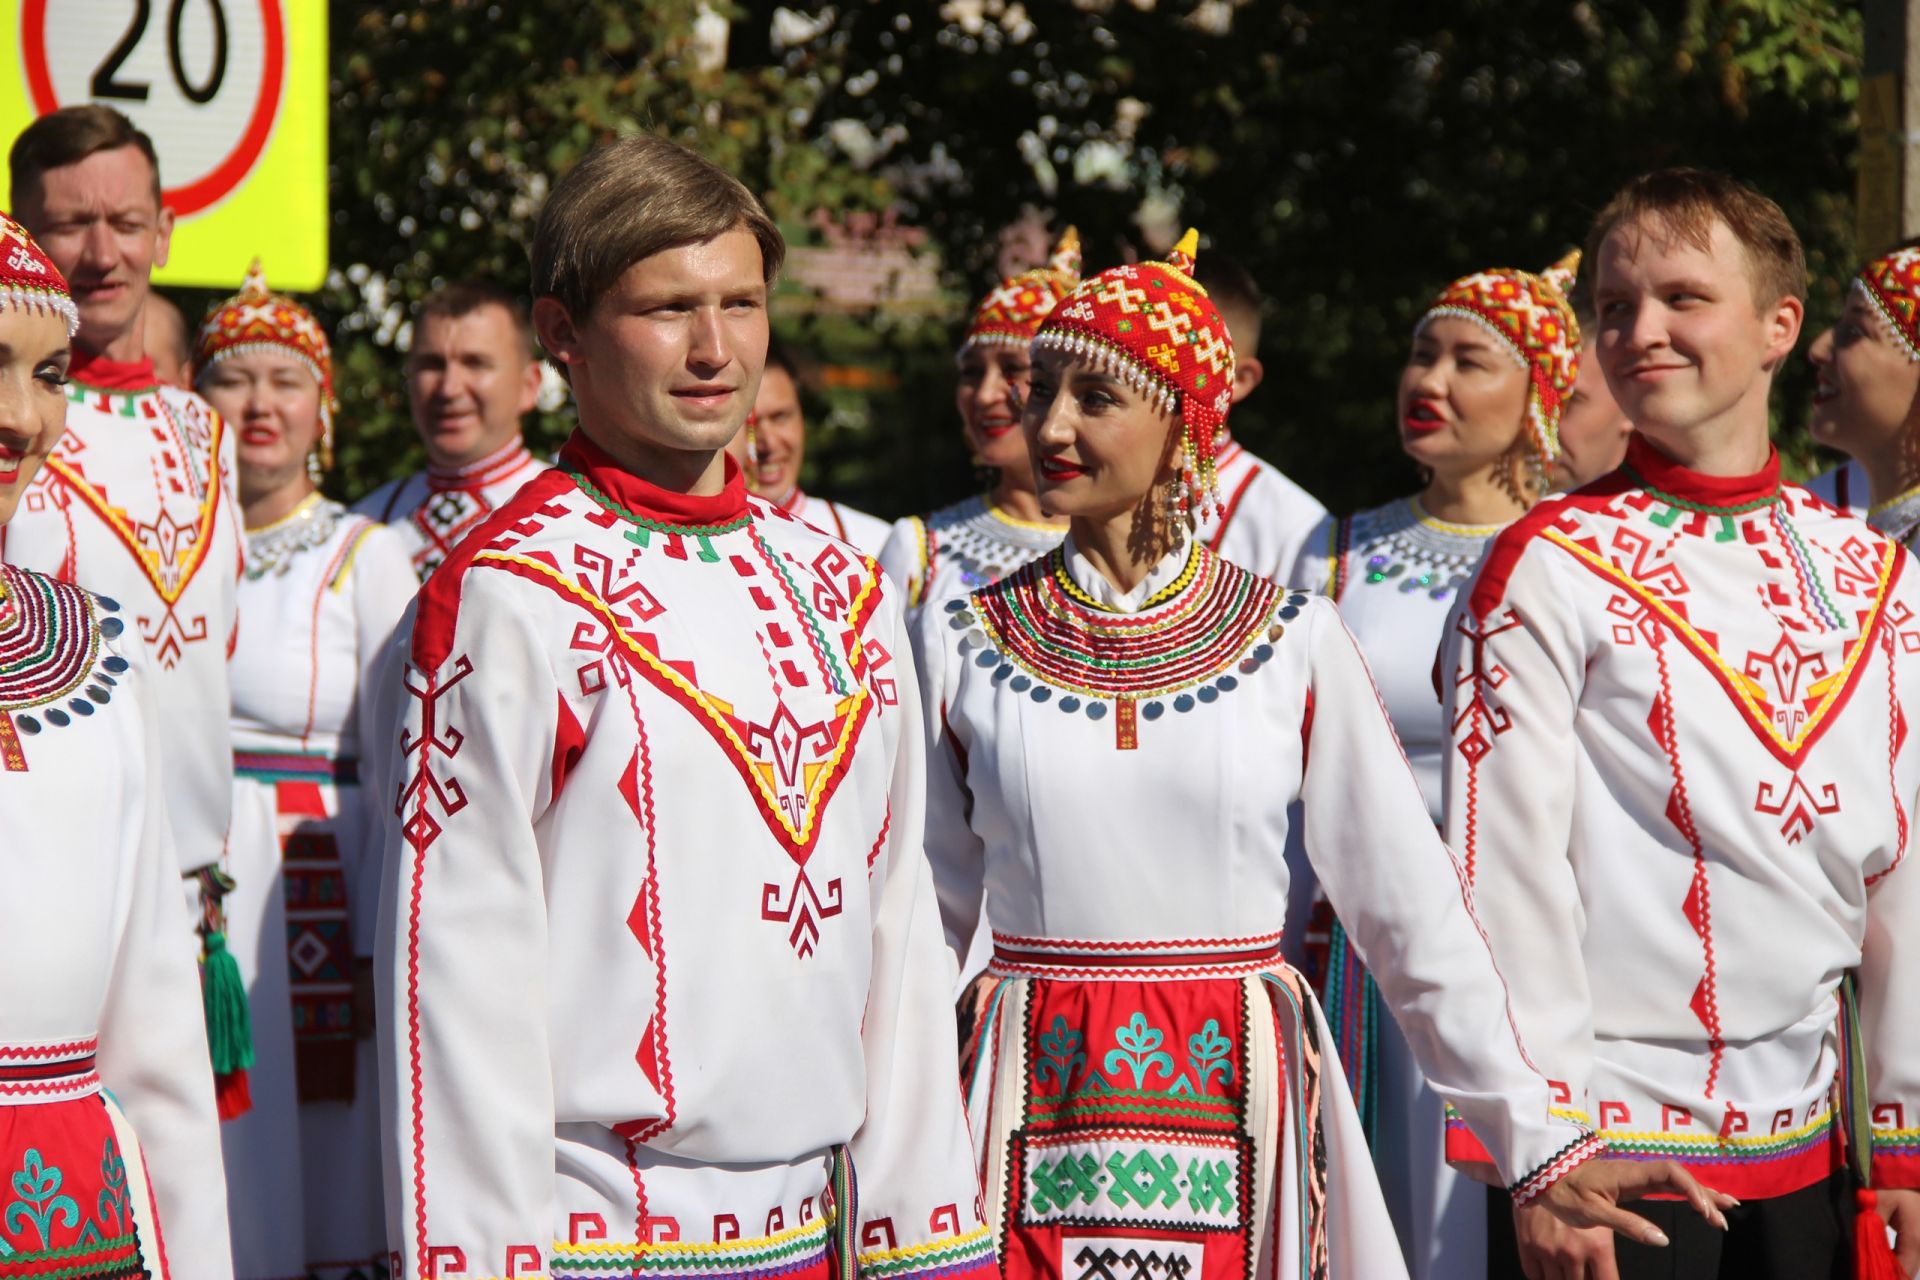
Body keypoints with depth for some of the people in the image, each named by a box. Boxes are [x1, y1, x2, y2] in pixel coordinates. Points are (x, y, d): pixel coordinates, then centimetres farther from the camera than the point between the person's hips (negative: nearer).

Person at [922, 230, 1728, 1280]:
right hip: (1033, 1112, 0)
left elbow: (1413, 908, 0)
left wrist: (1537, 1140, -3)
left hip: (1237, 1114, 0)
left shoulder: (1291, 641, 0)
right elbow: (921, 922, 9)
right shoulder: (959, 644, 2)